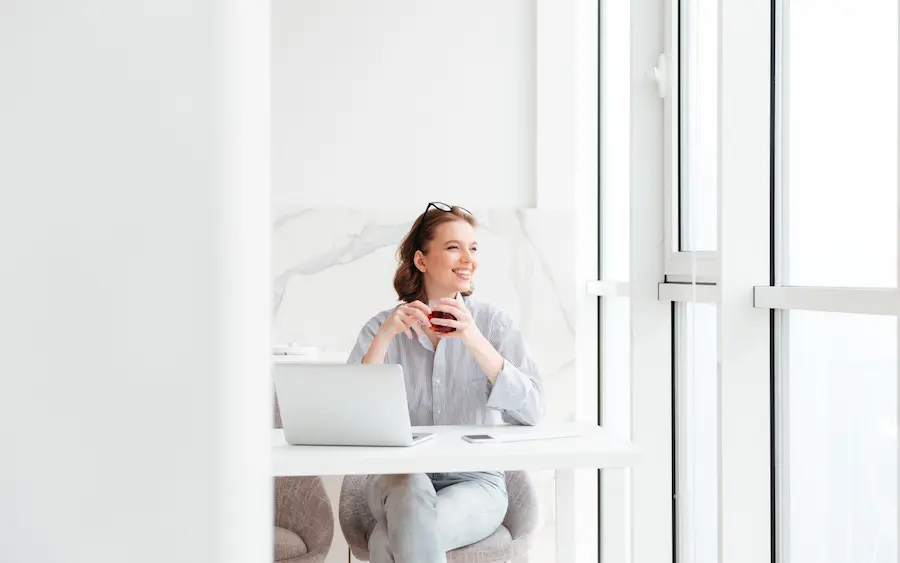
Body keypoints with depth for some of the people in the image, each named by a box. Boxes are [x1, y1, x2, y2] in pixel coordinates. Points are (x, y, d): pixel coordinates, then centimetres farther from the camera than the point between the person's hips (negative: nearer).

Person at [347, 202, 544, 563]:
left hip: (474, 483, -1)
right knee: (413, 488, -34)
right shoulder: (383, 327, 5)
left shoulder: (494, 324, 3)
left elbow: (532, 410, -11)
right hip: (397, 480, 1)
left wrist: (475, 342, -21)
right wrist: (383, 338, -17)